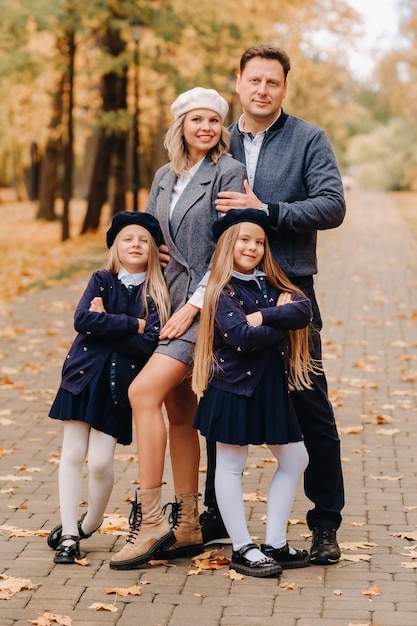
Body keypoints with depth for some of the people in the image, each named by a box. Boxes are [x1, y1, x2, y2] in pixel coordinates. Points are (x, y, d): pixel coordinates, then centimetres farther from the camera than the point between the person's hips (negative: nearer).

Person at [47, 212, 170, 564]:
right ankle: (69, 534, 7)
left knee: (101, 462, -6)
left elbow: (148, 344, -12)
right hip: (83, 376, 1)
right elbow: (82, 320, -12)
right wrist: (132, 324, -14)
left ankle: (90, 524, 18)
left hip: (121, 385, -1)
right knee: (73, 454, 0)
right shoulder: (102, 281, 5)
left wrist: (104, 321, -12)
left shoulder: (157, 295, 1)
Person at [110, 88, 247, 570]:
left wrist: (193, 305, -15)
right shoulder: (165, 178, 15)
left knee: (143, 391, -19)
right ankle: (186, 527, 14)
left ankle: (149, 521, -15)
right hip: (173, 299, 8)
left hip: (208, 301, -7)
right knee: (178, 411, 7)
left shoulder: (229, 174, -6)